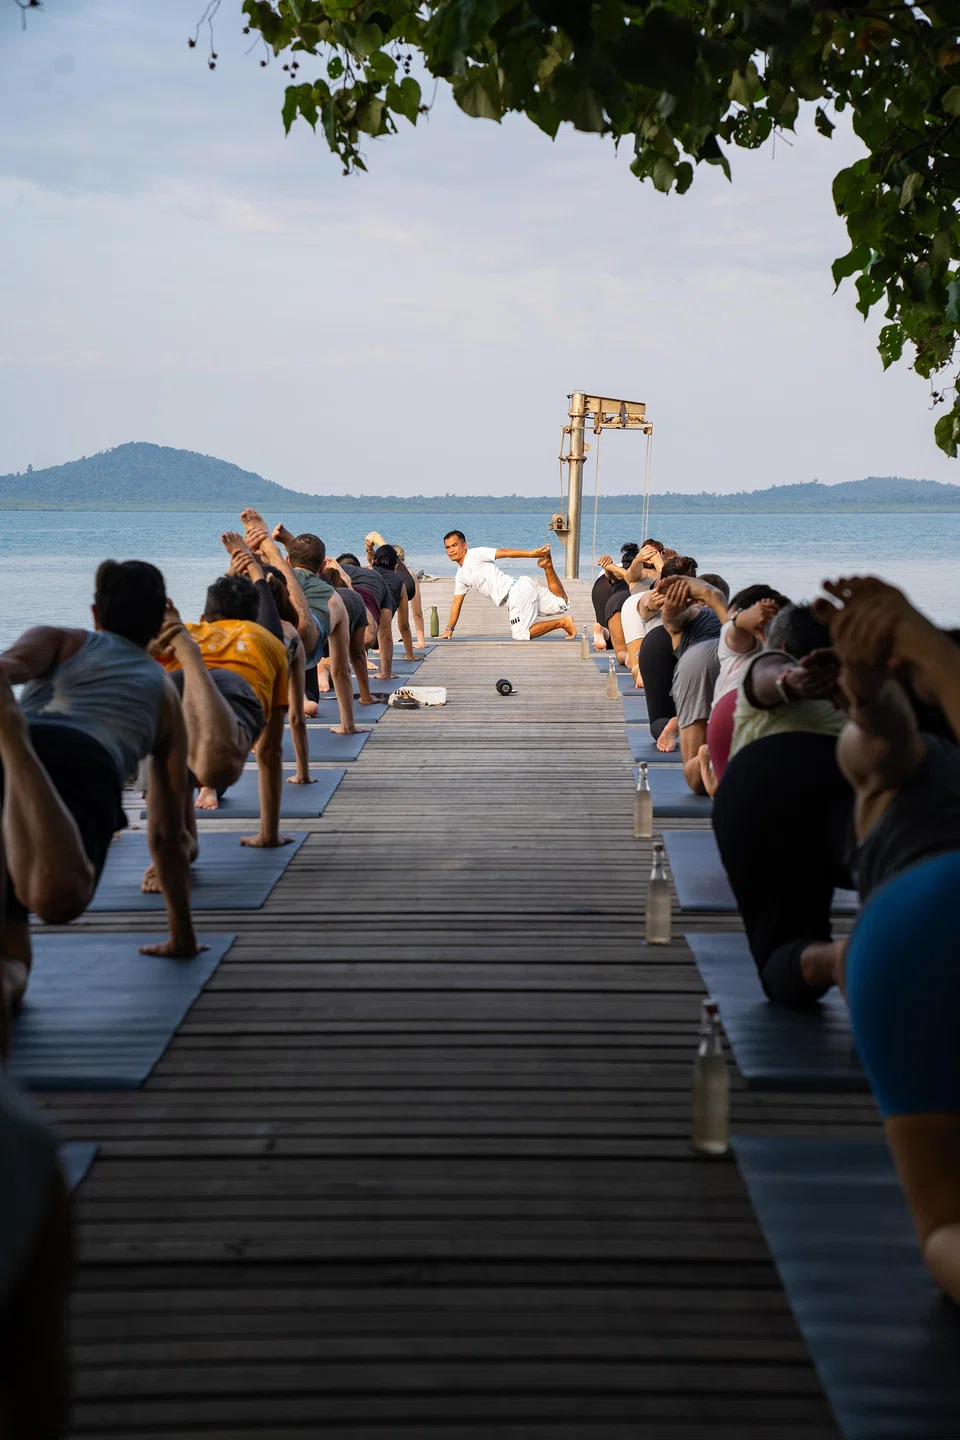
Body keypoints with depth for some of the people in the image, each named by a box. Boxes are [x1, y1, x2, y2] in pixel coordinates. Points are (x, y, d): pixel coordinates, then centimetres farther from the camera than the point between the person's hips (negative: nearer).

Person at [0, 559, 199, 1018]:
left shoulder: (59, 638, 36)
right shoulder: (166, 692, 39)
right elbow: (167, 832, 41)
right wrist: (182, 934, 50)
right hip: (88, 766, -2)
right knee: (58, 898, -33)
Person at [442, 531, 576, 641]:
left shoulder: (475, 554, -6)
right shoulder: (460, 576, 20)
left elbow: (505, 553, -14)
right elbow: (457, 603, 27)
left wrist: (533, 554, -22)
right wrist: (449, 629, 22)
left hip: (518, 590, -9)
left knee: (521, 635, -12)